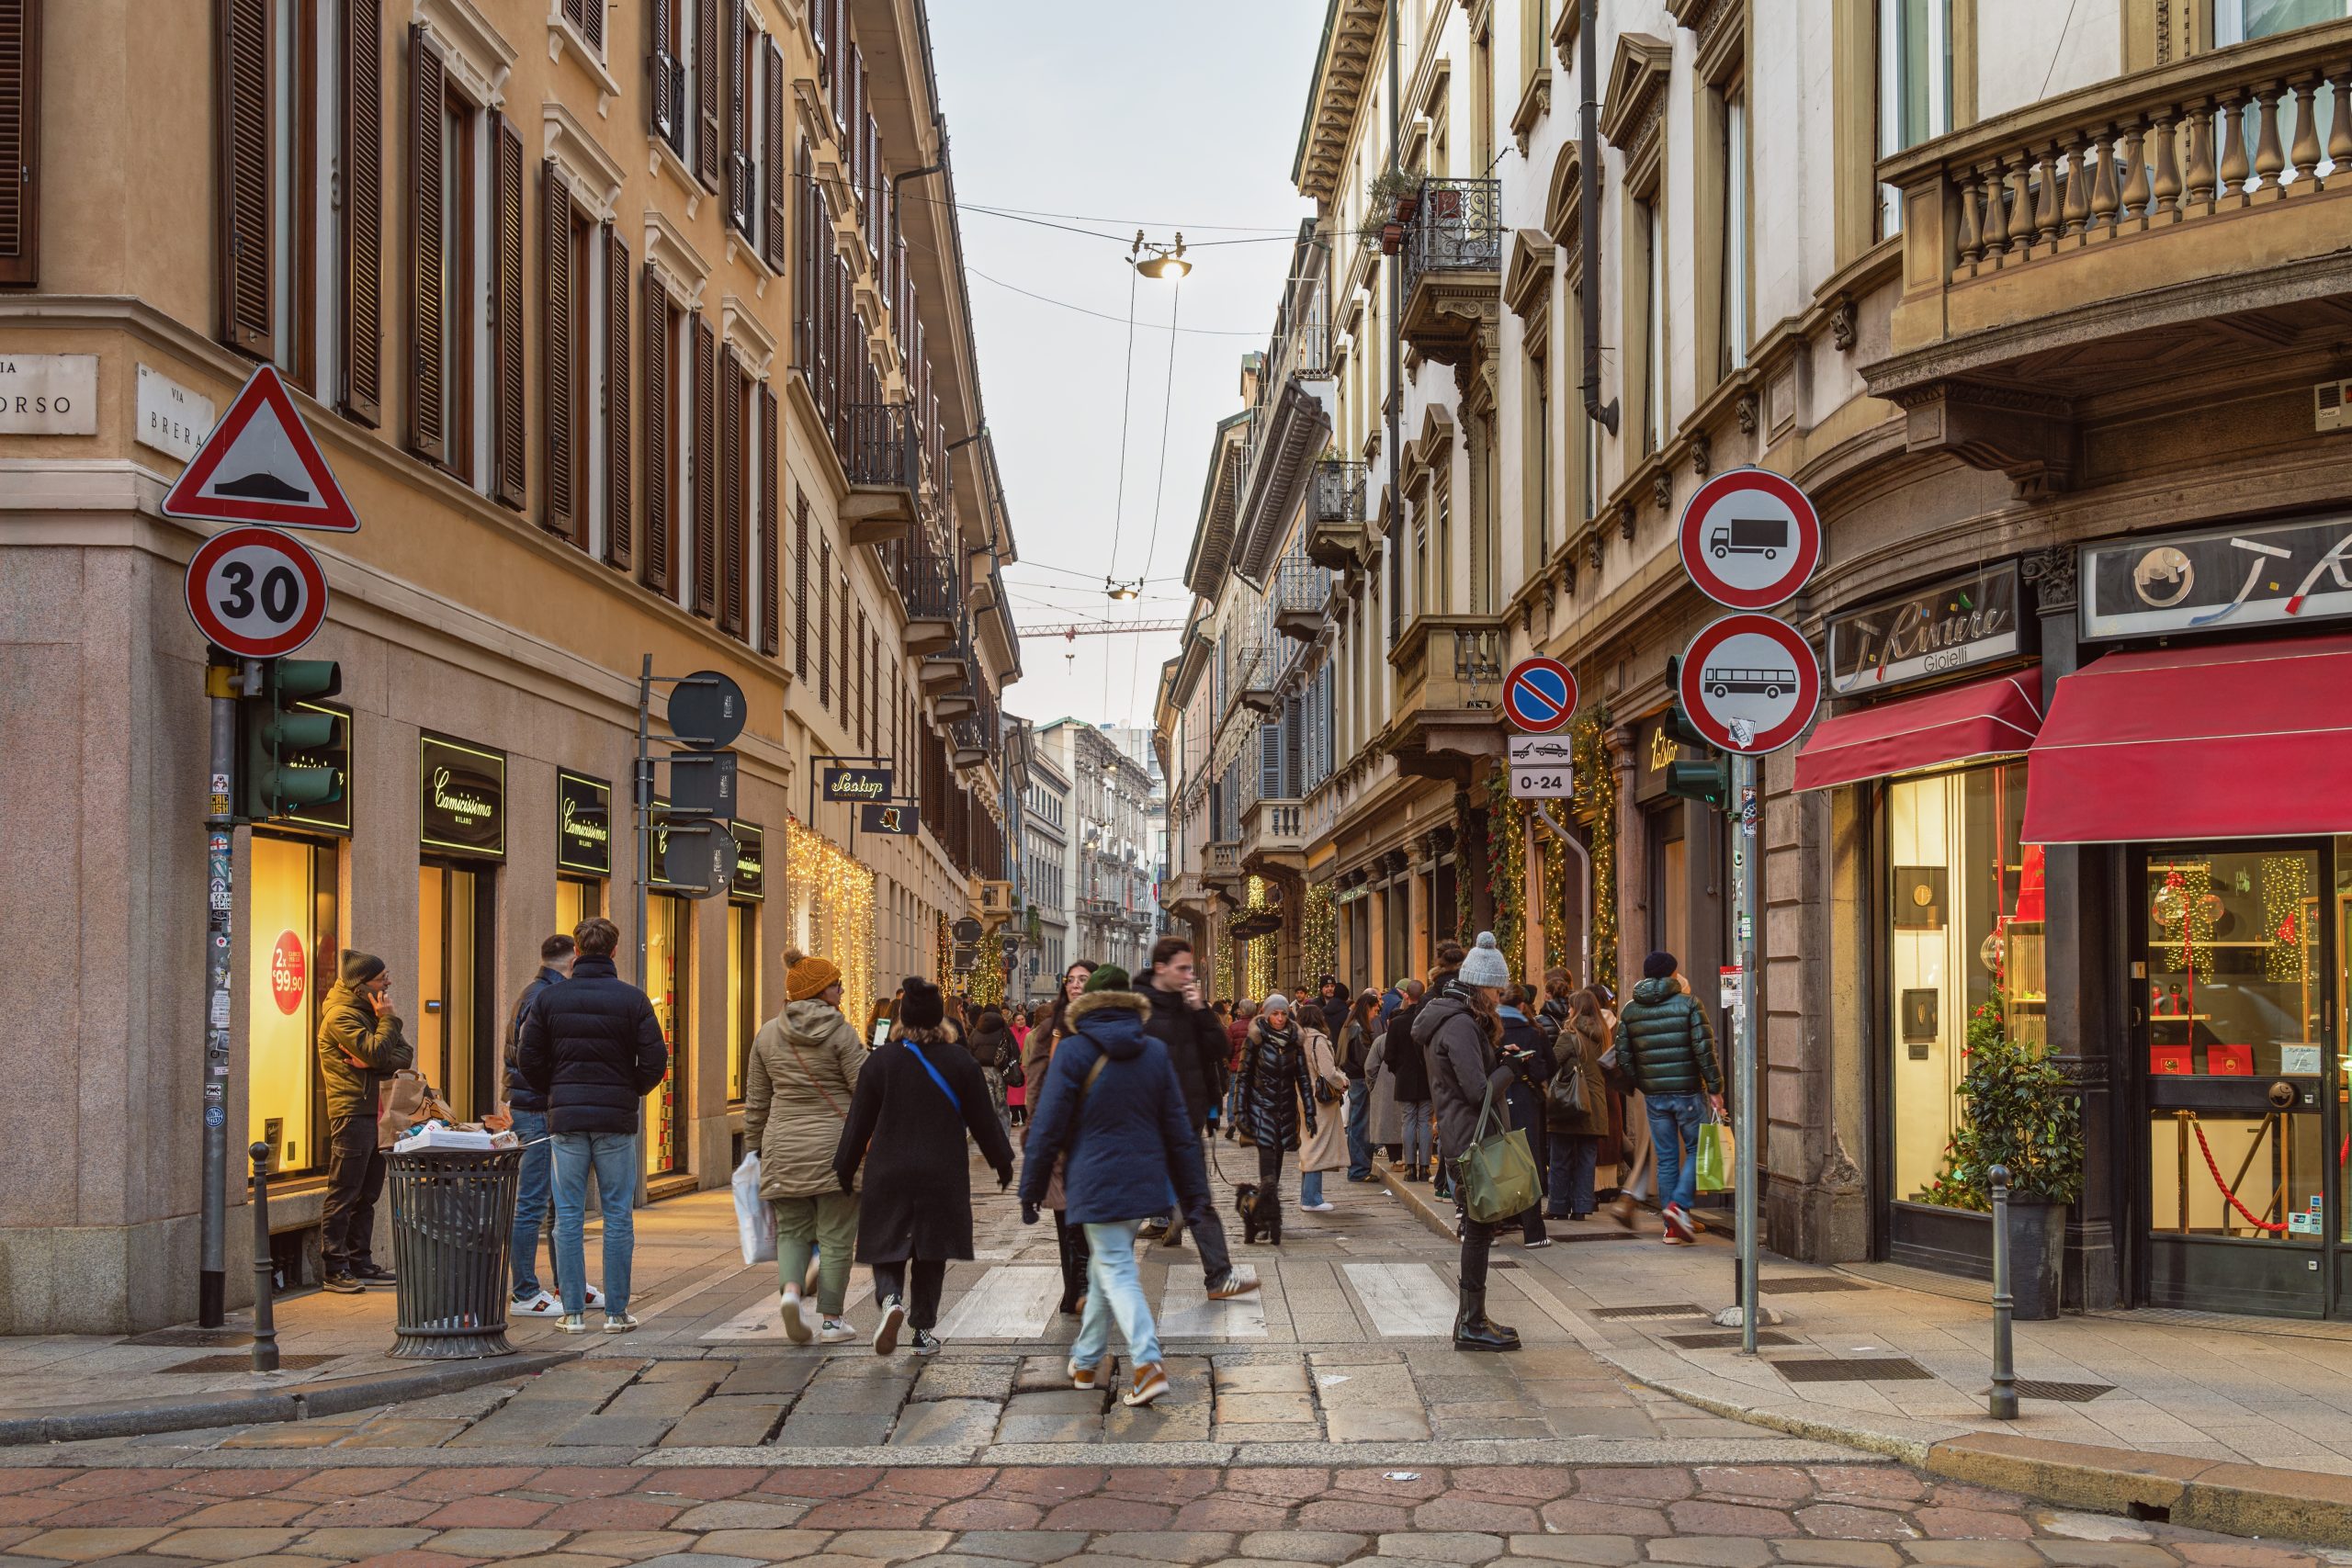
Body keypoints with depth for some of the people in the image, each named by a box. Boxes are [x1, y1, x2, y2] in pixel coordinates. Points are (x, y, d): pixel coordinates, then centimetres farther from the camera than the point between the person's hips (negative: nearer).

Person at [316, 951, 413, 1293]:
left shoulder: (368, 1011, 19)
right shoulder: (341, 1015, -10)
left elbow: (405, 1054, 9)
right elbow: (376, 1053, -21)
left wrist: (378, 1063, -11)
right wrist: (388, 1019, -7)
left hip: (374, 1111, 9)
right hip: (352, 1114, -9)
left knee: (366, 1194, 11)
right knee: (344, 1195, -7)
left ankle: (360, 1263, 17)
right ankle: (333, 1269, -5)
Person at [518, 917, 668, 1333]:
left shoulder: (549, 998, 1)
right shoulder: (632, 999, -3)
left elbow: (530, 1063, 2)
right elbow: (655, 1061, -6)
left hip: (566, 1117, 1)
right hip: (616, 1119, -1)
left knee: (568, 1216, 6)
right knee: (618, 1216, 5)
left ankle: (573, 1312, 6)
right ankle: (616, 1312, 6)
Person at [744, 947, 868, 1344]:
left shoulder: (768, 1034, 6)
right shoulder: (840, 1032, -8)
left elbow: (756, 1100, 11)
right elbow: (866, 1090, -9)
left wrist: (755, 1147, 20)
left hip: (784, 1148, 4)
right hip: (835, 1147, -4)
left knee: (791, 1230, 14)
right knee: (835, 1236, 4)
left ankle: (790, 1290, -12)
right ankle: (831, 1321, 7)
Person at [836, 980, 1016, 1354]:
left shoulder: (880, 1061, -3)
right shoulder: (961, 1063, -3)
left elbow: (858, 1124, 1)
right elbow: (984, 1121, 3)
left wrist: (845, 1169, 12)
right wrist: (1003, 1163, 16)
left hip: (888, 1175, 0)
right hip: (943, 1177, 0)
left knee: (887, 1249, 8)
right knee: (931, 1254, 12)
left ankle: (891, 1300, -20)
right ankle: (923, 1330, 13)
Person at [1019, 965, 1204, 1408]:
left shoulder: (1074, 1053, -9)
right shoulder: (1155, 1052, 4)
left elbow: (1048, 1128, -7)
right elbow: (1178, 1126, 9)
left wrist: (1031, 1190, 2)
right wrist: (1192, 1188, 15)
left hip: (1097, 1184, -5)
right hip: (1145, 1183, 5)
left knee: (1116, 1273, -4)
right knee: (1104, 1269, 18)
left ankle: (1147, 1364, -19)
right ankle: (1086, 1362, 26)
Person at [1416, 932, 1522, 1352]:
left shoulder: (1462, 1020, 16)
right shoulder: (1460, 1025, -18)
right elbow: (1480, 1089, -22)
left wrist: (1498, 1056, 3)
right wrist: (1509, 1068, -6)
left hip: (1462, 1135, 11)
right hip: (1471, 1137, -11)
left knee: (1478, 1226, 15)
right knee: (1479, 1227, -6)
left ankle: (1470, 1317, 22)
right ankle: (1472, 1324, -2)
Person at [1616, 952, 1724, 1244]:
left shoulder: (1630, 1010, 7)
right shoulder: (1688, 1003, -5)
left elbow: (1623, 1055, 6)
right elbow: (1704, 1049, -10)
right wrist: (1714, 1088, -6)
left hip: (1654, 1095, 4)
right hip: (1688, 1091, -4)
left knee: (1666, 1158, 9)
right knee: (1697, 1150, 9)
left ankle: (1672, 1228, 10)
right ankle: (1680, 1204, -12)